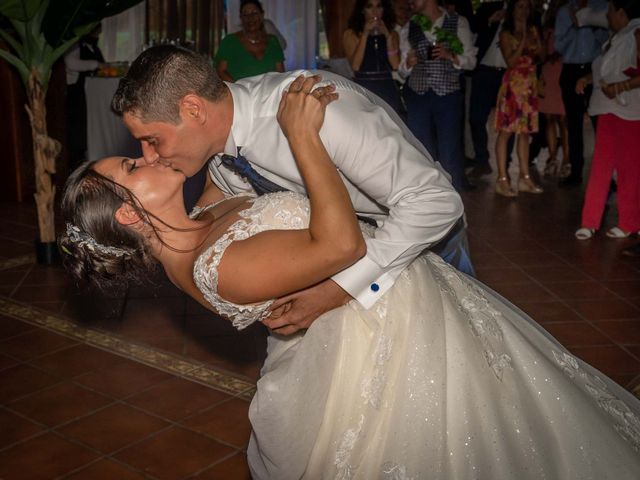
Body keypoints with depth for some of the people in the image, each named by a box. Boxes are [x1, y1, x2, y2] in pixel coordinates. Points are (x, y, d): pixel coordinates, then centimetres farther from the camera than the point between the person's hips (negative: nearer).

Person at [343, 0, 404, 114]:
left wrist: (388, 36, -6)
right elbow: (355, 66, -9)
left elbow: (396, 65, -1)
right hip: (363, 91, -2)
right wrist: (365, 34, -10)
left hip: (388, 91, 2)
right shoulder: (351, 34, 4)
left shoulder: (392, 34, 11)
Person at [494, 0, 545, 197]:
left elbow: (541, 54, 12)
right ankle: (502, 179, -6)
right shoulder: (506, 33, -2)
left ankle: (525, 177, 13)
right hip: (513, 83, -6)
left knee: (525, 131, 8)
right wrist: (523, 40, -13)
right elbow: (510, 61, -10)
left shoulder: (533, 30, 13)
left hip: (530, 84, 6)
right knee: (506, 131, -7)